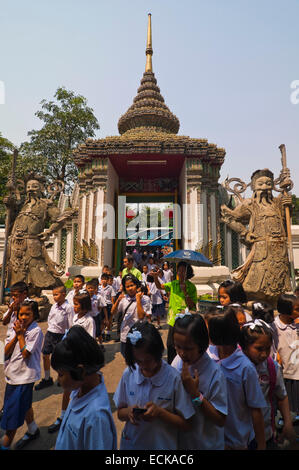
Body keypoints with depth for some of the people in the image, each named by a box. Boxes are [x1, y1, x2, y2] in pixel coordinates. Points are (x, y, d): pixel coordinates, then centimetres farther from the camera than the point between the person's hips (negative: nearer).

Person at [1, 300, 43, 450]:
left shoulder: (36, 331, -19)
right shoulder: (17, 328, 2)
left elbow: (26, 354, -22)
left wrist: (20, 334, -18)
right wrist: (16, 334, -14)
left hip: (25, 375, -7)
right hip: (13, 374, 7)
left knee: (13, 411, 2)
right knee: (24, 405, 23)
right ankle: (33, 431, 44)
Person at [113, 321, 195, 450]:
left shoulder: (173, 378, -22)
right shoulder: (128, 374, -12)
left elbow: (185, 424, -13)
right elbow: (120, 413, 0)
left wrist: (160, 412, -27)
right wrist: (128, 412, -21)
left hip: (163, 444, -2)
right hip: (130, 443, 2)